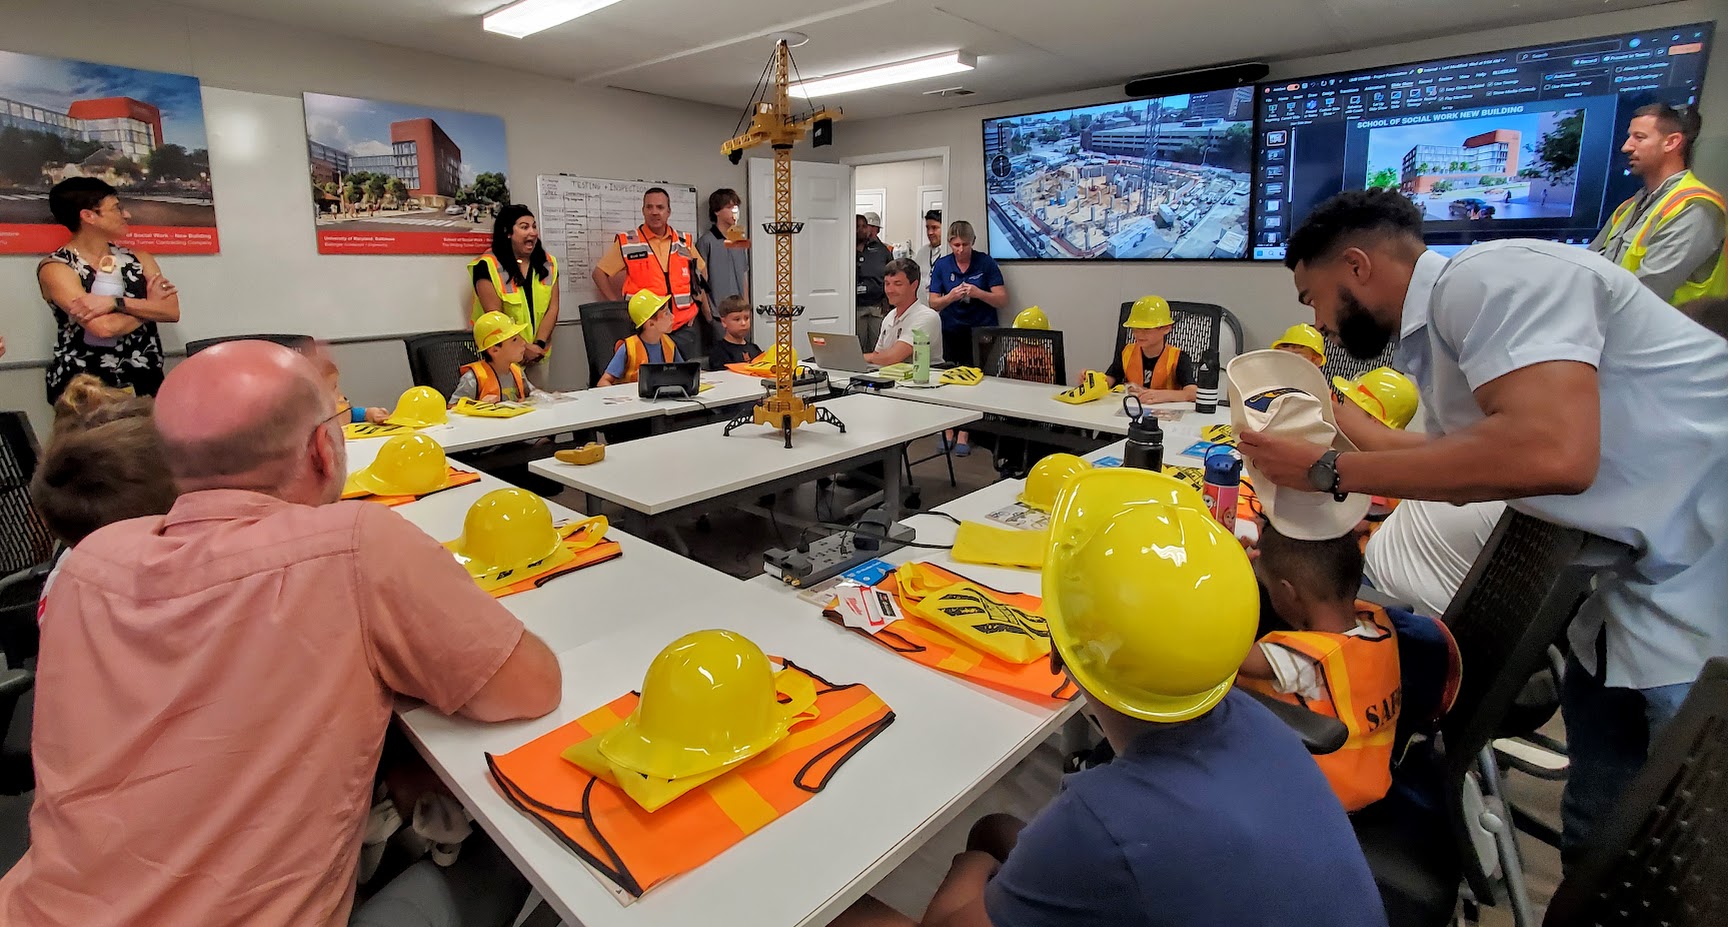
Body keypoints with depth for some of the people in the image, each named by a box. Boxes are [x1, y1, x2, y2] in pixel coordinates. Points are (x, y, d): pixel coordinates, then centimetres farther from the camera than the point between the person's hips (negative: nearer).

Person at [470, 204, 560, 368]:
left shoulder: (548, 264, 5)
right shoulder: (488, 266, -10)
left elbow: (552, 309, -1)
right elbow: (495, 317, -13)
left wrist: (539, 344, -12)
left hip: (537, 353, 4)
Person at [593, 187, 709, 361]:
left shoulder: (685, 242, 10)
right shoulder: (627, 243, 1)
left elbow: (702, 271, 24)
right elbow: (599, 273, 5)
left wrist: (699, 301, 13)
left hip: (685, 327, 3)